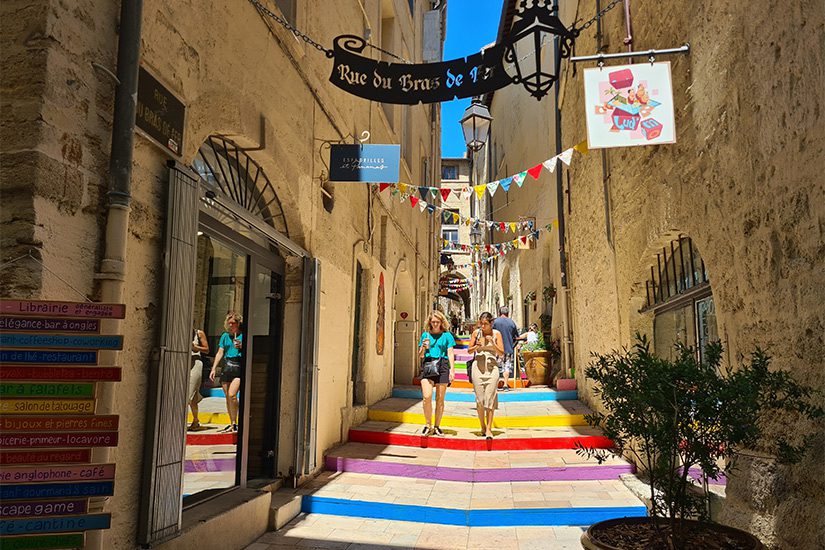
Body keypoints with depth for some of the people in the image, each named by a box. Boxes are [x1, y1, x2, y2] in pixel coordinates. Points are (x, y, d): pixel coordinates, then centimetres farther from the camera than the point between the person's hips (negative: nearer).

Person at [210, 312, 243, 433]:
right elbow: (220, 353, 13)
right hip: (226, 367, 5)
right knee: (227, 397, 7)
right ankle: (232, 424, 16)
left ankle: (234, 423, -9)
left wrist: (241, 346, -16)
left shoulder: (244, 335, 3)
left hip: (239, 367, -5)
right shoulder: (225, 336, 15)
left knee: (232, 395, -18)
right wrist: (214, 368, 5)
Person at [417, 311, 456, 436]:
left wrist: (452, 369, -8)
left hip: (442, 366, -1)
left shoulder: (446, 335, 8)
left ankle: (437, 426, 15)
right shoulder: (425, 335, 14)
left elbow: (450, 354, 3)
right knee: (427, 397, -12)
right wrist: (424, 347, -4)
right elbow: (420, 356, 17)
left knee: (440, 399, 3)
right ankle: (428, 426, 2)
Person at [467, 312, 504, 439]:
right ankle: (482, 426, 17)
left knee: (490, 398, -7)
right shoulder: (476, 332, 4)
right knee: (479, 399, 2)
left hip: (492, 367, -1)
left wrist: (492, 343, -15)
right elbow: (469, 350, 10)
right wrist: (476, 346, -10)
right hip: (478, 367, 1)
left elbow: (501, 352, -1)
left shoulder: (496, 334, 1)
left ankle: (489, 428, -3)